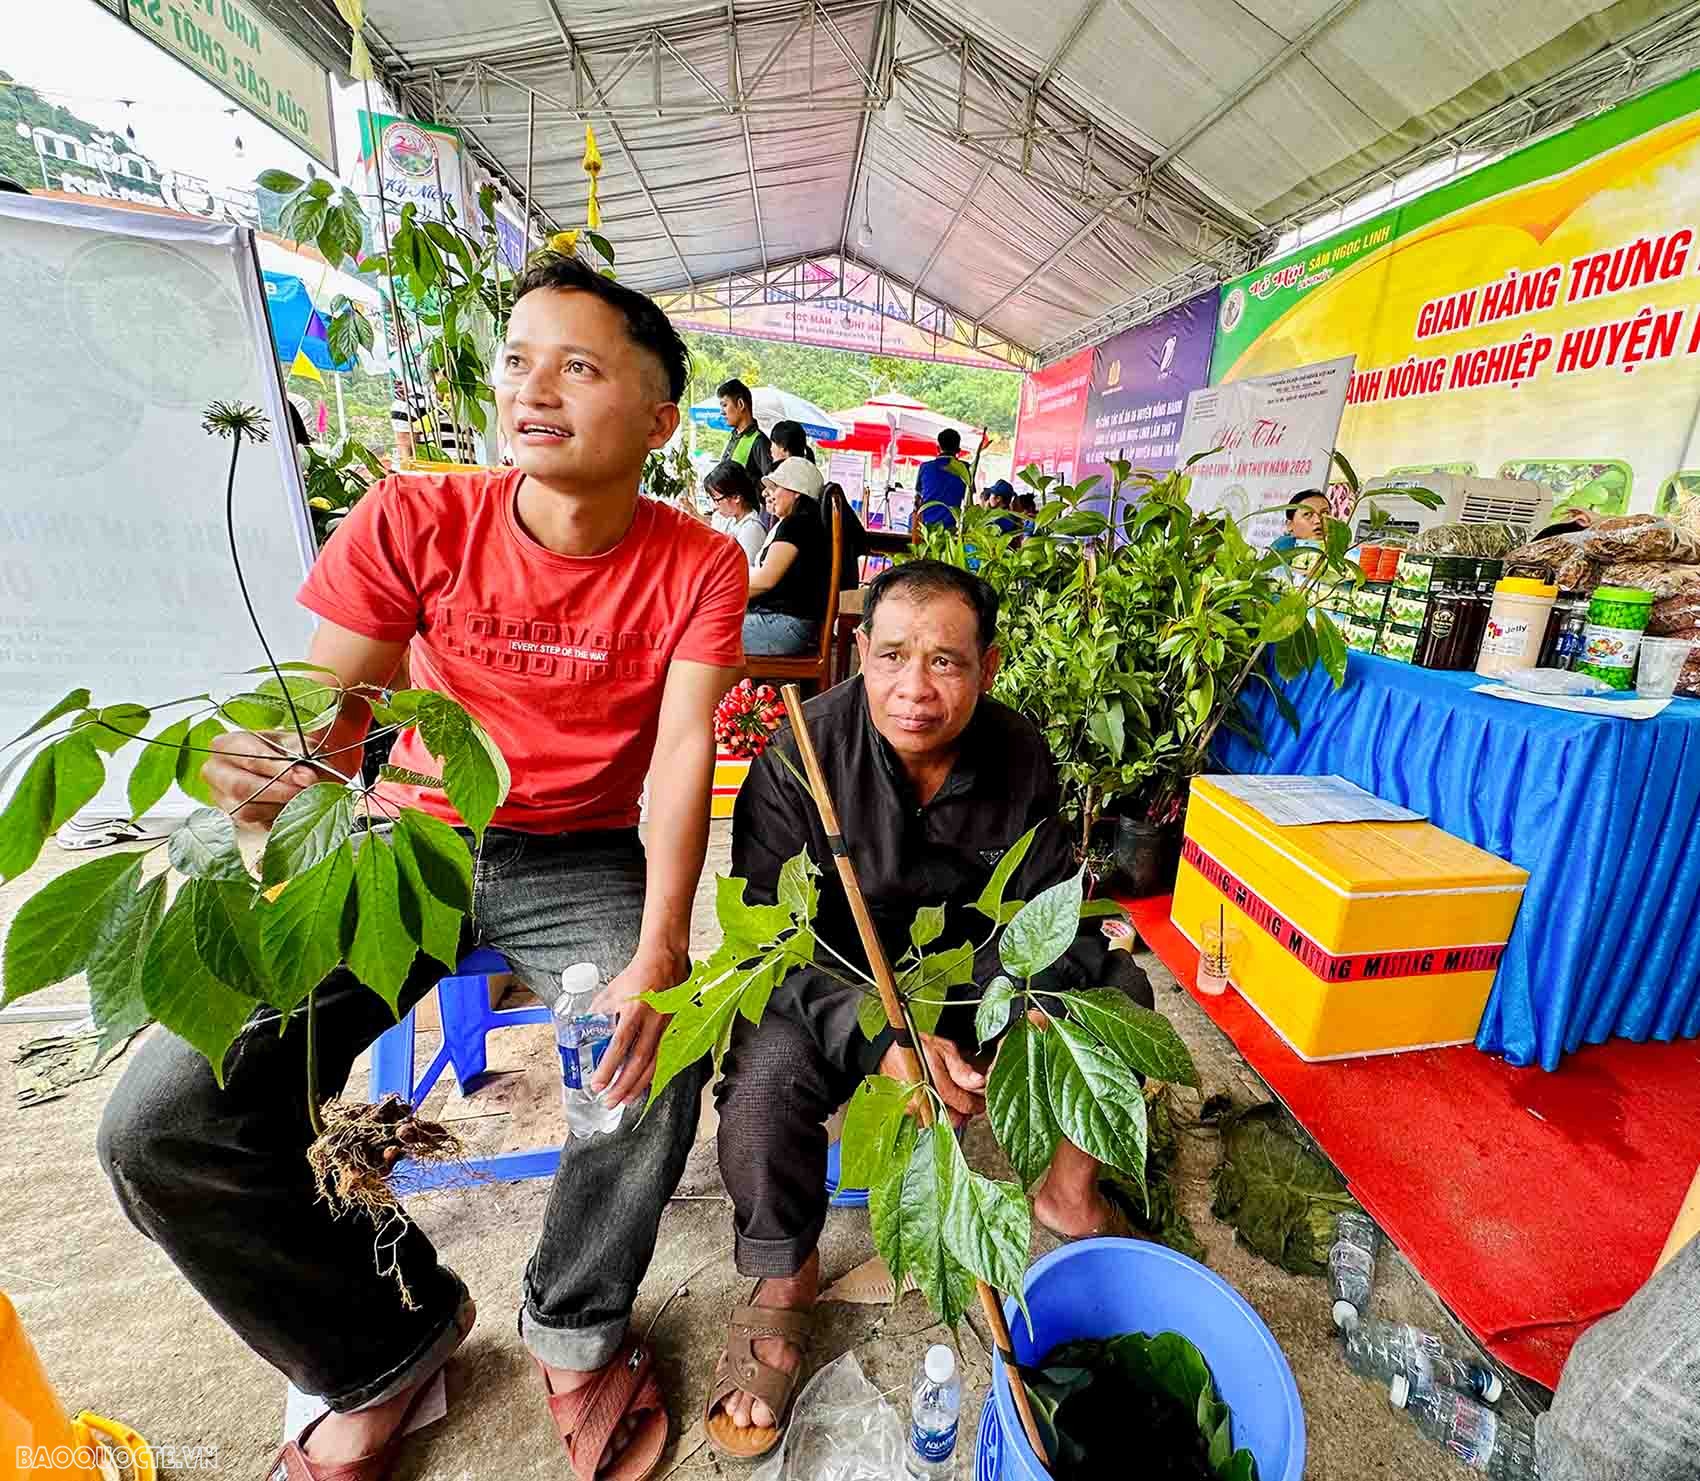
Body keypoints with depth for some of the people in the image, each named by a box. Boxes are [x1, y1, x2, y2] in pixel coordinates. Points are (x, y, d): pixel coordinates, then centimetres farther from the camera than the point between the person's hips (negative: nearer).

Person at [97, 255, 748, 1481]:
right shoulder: (414, 522, -7)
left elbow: (685, 750, -20)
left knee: (662, 1049, -26)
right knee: (162, 1125, -10)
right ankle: (388, 1344, 18)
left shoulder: (698, 568, -10)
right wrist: (264, 770, -34)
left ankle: (577, 1332, 10)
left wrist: (661, 949, -32)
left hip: (578, 859, -1)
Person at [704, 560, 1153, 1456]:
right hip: (830, 981, -3)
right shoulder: (800, 756, -24)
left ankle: (1069, 1189, 18)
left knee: (1119, 992, -9)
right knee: (765, 1074, -31)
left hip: (971, 965, 4)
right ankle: (783, 1279, 2)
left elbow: (1049, 905, -5)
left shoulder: (1018, 754, -12)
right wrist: (881, 1038, -40)